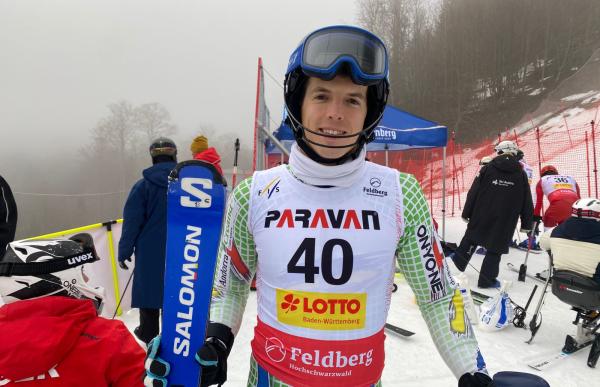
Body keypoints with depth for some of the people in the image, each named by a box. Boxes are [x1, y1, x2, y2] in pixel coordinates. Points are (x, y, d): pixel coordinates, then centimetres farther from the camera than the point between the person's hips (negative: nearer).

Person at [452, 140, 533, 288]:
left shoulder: (487, 169, -4)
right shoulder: (521, 174, 1)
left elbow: (473, 193, -5)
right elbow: (527, 202, 4)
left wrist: (466, 213, 4)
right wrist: (526, 224, 13)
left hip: (481, 216, 0)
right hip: (504, 222, 0)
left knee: (471, 237, 23)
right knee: (495, 249, 8)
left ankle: (459, 259, 34)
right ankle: (486, 279, 13)